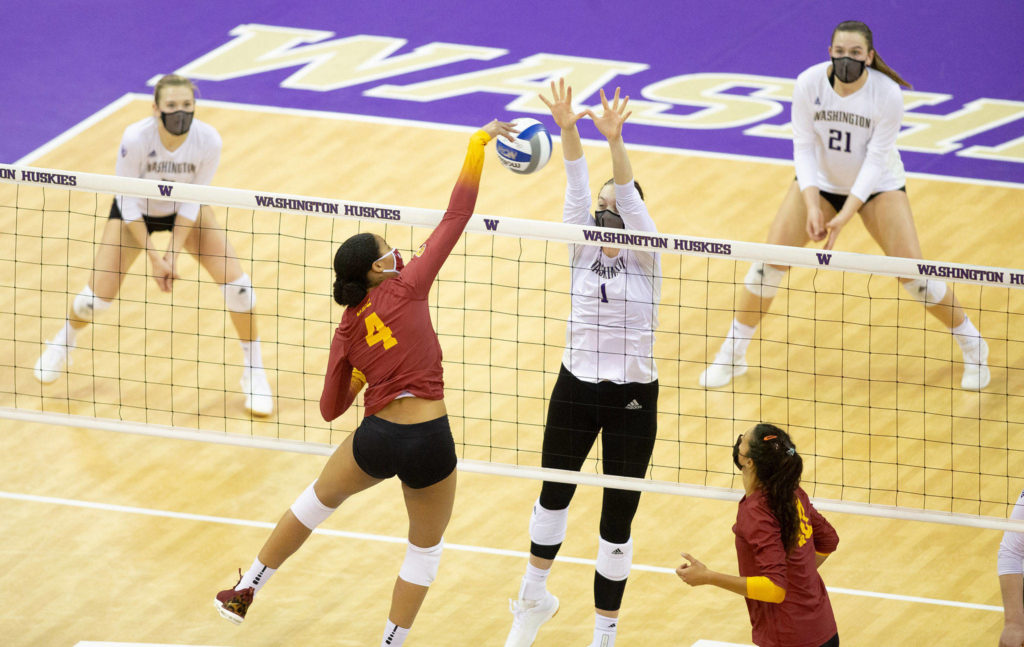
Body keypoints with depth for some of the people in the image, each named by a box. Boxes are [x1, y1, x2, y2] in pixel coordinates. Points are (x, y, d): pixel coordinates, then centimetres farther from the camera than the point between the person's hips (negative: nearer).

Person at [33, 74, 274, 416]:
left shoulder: (208, 141, -31)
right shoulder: (136, 138, -36)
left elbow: (192, 200, -18)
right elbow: (127, 201, -23)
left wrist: (173, 253, -23)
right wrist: (153, 256, -24)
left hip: (184, 213, 1)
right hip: (135, 212, -1)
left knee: (237, 285, -11)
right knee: (96, 298, -4)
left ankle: (254, 374, 8)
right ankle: (64, 341, 32)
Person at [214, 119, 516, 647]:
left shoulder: (347, 332, 5)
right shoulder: (407, 287, -5)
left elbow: (331, 409, 9)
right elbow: (456, 216, -5)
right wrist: (479, 144, -1)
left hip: (377, 440, 3)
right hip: (430, 444, -3)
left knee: (319, 499, 31)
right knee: (426, 547, 20)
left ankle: (245, 592, 40)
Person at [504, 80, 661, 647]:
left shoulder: (644, 256, -7)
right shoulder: (583, 250, 0)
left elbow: (629, 197, -23)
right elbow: (578, 187, -14)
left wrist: (615, 141, -39)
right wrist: (567, 131, -29)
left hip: (631, 397, -3)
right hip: (575, 387, 4)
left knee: (617, 520, 2)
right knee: (554, 494, 19)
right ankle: (533, 598, 41)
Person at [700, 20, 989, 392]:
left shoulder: (887, 94, -27)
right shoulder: (809, 83, -22)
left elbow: (876, 161, -25)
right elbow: (803, 147, -16)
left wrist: (844, 216, -31)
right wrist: (812, 205, -27)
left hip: (877, 185, -2)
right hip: (820, 181, 2)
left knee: (913, 272, -11)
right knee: (769, 261, -9)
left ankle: (972, 345, 12)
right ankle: (731, 355, 6)